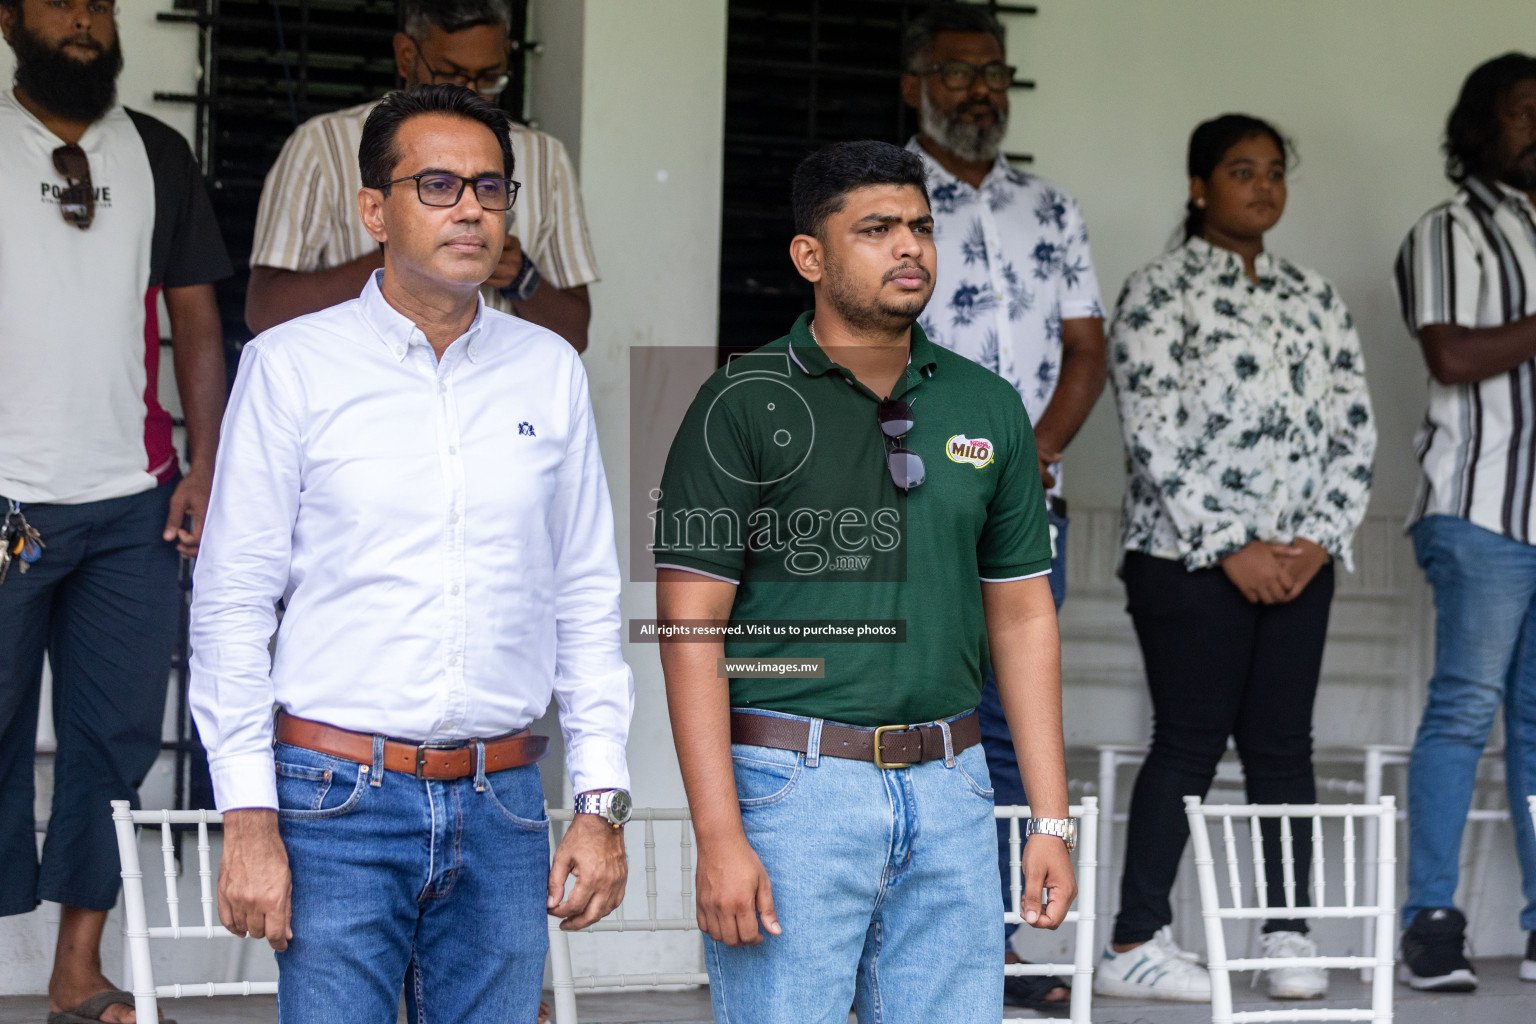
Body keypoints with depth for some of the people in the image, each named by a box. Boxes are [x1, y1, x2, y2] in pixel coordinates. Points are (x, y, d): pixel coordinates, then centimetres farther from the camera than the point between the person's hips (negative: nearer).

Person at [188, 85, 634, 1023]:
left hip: (502, 807, 3)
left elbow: (588, 601, 12)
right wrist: (249, 819, -7)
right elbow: (232, 603, -1)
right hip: (338, 802, -3)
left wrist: (603, 803, 6)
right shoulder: (292, 366, 0)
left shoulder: (550, 372, 9)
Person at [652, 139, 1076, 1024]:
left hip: (949, 789, 5)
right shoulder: (744, 405, -4)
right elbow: (691, 628, -8)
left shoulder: (988, 407, 11)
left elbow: (1022, 617, 14)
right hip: (791, 784, -4)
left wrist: (1052, 820, 9)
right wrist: (719, 837, -16)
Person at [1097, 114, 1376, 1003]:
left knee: (1283, 743, 4)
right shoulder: (1160, 292, -2)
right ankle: (1136, 942, -1)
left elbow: (1356, 428, 10)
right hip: (1190, 556, -5)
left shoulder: (1315, 298, 15)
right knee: (1191, 741, -5)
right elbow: (1154, 436, -10)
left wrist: (1320, 539, -4)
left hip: (1299, 561, 5)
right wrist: (1231, 550, -13)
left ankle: (1290, 937, 8)